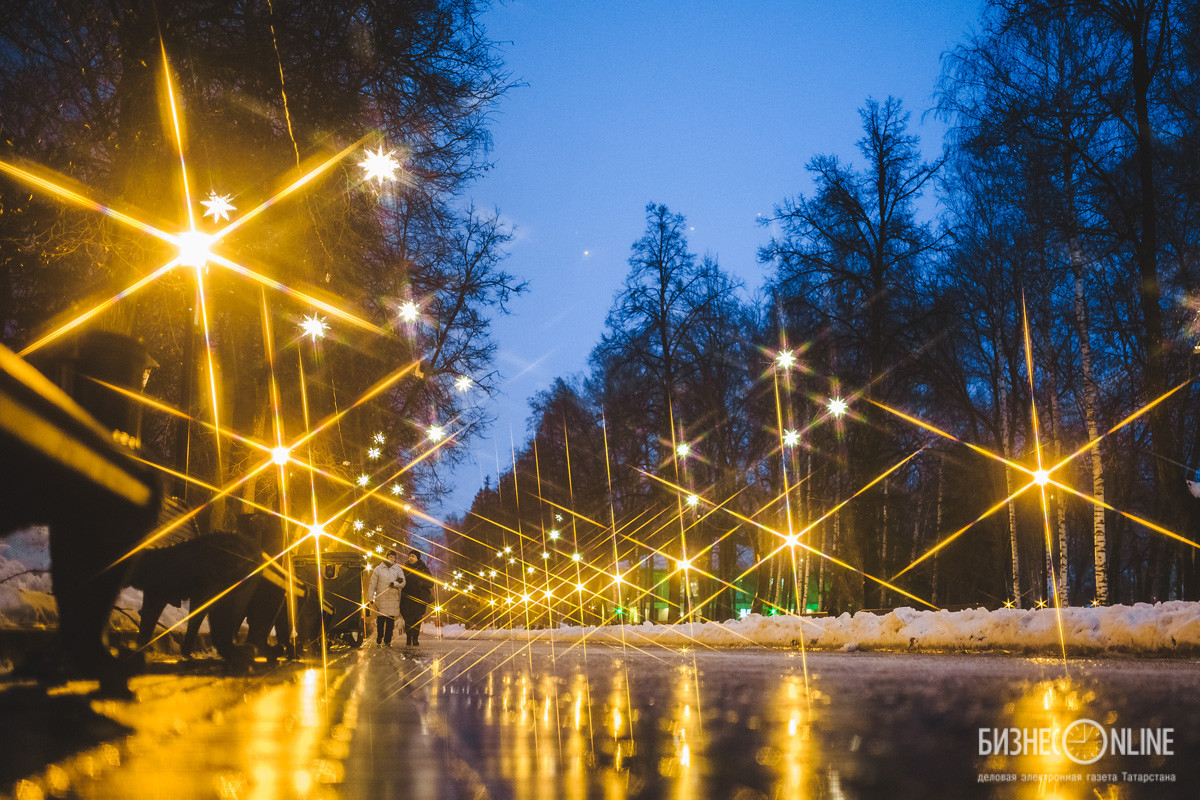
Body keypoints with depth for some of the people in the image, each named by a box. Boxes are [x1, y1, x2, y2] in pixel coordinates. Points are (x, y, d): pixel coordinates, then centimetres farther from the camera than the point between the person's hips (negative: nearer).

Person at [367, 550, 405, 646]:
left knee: (390, 620, 0)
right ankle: (378, 640, 11)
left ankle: (388, 640, 8)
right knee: (380, 620, -1)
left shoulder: (398, 569, 10)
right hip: (381, 599, -1)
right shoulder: (378, 569, 7)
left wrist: (395, 584, -20)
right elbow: (373, 584, 6)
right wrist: (371, 598, -1)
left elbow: (403, 583, 0)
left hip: (393, 599, 1)